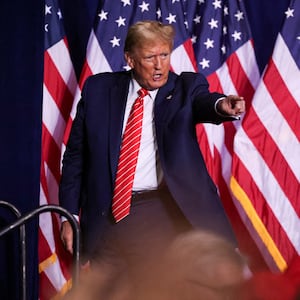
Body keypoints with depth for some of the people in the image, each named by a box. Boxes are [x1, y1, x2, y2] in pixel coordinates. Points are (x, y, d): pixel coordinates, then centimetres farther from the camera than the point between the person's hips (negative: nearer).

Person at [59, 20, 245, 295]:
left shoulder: (186, 87, 4)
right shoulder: (98, 89, 7)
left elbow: (203, 102, -20)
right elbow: (76, 155, 9)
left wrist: (222, 105, -45)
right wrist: (69, 215, 4)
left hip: (166, 214, -1)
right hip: (109, 217, 2)